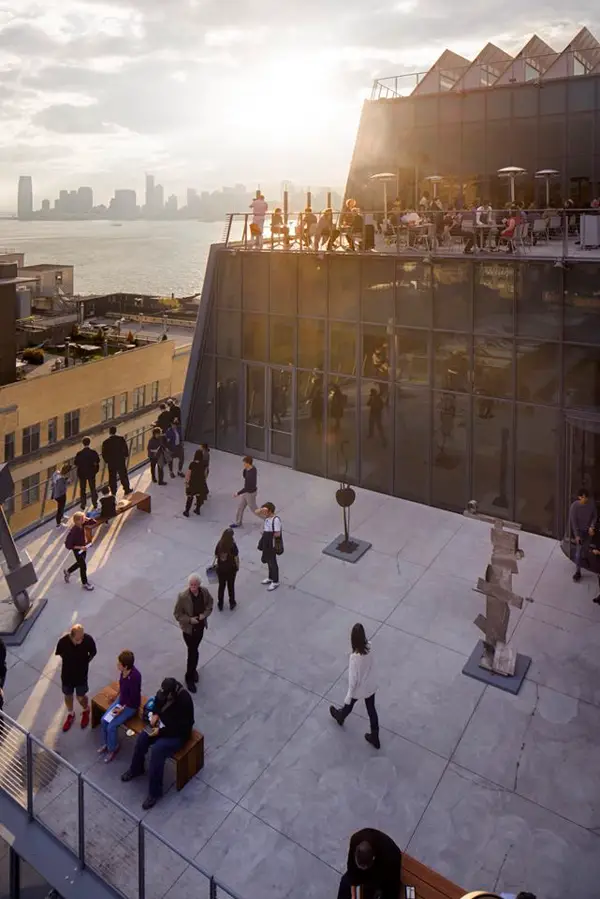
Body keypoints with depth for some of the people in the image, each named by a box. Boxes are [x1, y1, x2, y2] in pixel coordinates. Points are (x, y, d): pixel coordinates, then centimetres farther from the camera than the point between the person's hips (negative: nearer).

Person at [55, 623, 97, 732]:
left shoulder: (88, 640, -29)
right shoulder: (63, 642, -29)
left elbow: (93, 653, -6)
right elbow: (60, 654, -4)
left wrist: (84, 662, 1)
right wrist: (69, 663, 3)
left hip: (81, 673, -1)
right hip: (67, 673, 1)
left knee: (80, 697, 14)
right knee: (68, 695, 22)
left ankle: (86, 711, 47)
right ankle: (70, 715, 50)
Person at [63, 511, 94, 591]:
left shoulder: (82, 524, -16)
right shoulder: (73, 531, -34)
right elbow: (68, 545, -28)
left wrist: (87, 519, -20)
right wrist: (80, 547, -28)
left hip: (83, 547, 7)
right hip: (77, 550, -7)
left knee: (80, 563, 29)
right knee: (83, 566, 11)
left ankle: (67, 572, 55)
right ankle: (85, 583, 36)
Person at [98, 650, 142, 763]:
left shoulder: (135, 676, -36)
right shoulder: (123, 671, -14)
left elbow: (134, 697, -24)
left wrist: (122, 709, -18)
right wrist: (118, 695, 8)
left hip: (130, 706, -7)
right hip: (121, 699, 7)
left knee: (111, 726, -11)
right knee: (104, 720, 0)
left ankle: (113, 749, 15)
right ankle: (106, 744, 23)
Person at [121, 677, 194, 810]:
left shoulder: (184, 701, -33)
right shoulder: (163, 693, -13)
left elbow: (181, 728, -27)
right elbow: (157, 702, 11)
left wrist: (161, 731, -27)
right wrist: (155, 714, -7)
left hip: (178, 734, -7)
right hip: (162, 725, 7)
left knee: (157, 750, -26)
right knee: (142, 738, -10)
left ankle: (155, 792, -11)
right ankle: (136, 769, 19)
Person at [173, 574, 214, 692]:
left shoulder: (205, 592, -16)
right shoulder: (183, 597, -28)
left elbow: (210, 602, 3)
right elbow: (177, 614, -16)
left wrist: (205, 614, -14)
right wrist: (189, 620, -28)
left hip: (200, 626, 4)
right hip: (188, 628, -4)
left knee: (193, 650, 23)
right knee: (193, 652, 4)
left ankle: (192, 670, 48)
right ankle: (189, 678, 25)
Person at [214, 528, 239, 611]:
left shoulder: (219, 544, -11)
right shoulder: (233, 545, -19)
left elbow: (216, 556, -2)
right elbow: (236, 558, -14)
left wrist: (215, 563, 16)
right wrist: (237, 566, 3)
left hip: (221, 568, 2)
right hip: (231, 569, -2)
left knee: (221, 586, 16)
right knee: (231, 586, 15)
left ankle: (220, 605, 25)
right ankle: (232, 604, 27)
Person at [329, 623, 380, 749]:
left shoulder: (355, 657, -37)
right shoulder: (369, 647, -21)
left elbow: (353, 678, -26)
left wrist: (349, 695, -14)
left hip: (359, 688, -4)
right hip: (370, 686, 4)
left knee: (349, 704, 28)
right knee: (371, 710, 24)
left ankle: (340, 717, 60)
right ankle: (375, 738, 41)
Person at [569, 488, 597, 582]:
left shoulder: (592, 503, -15)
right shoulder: (574, 506, -24)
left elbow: (594, 516, -1)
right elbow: (573, 521, -18)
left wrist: (592, 527, -15)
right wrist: (577, 535, -18)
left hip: (587, 530, 4)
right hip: (578, 530, -4)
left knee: (584, 548, 22)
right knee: (579, 551, -5)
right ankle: (578, 572, 0)